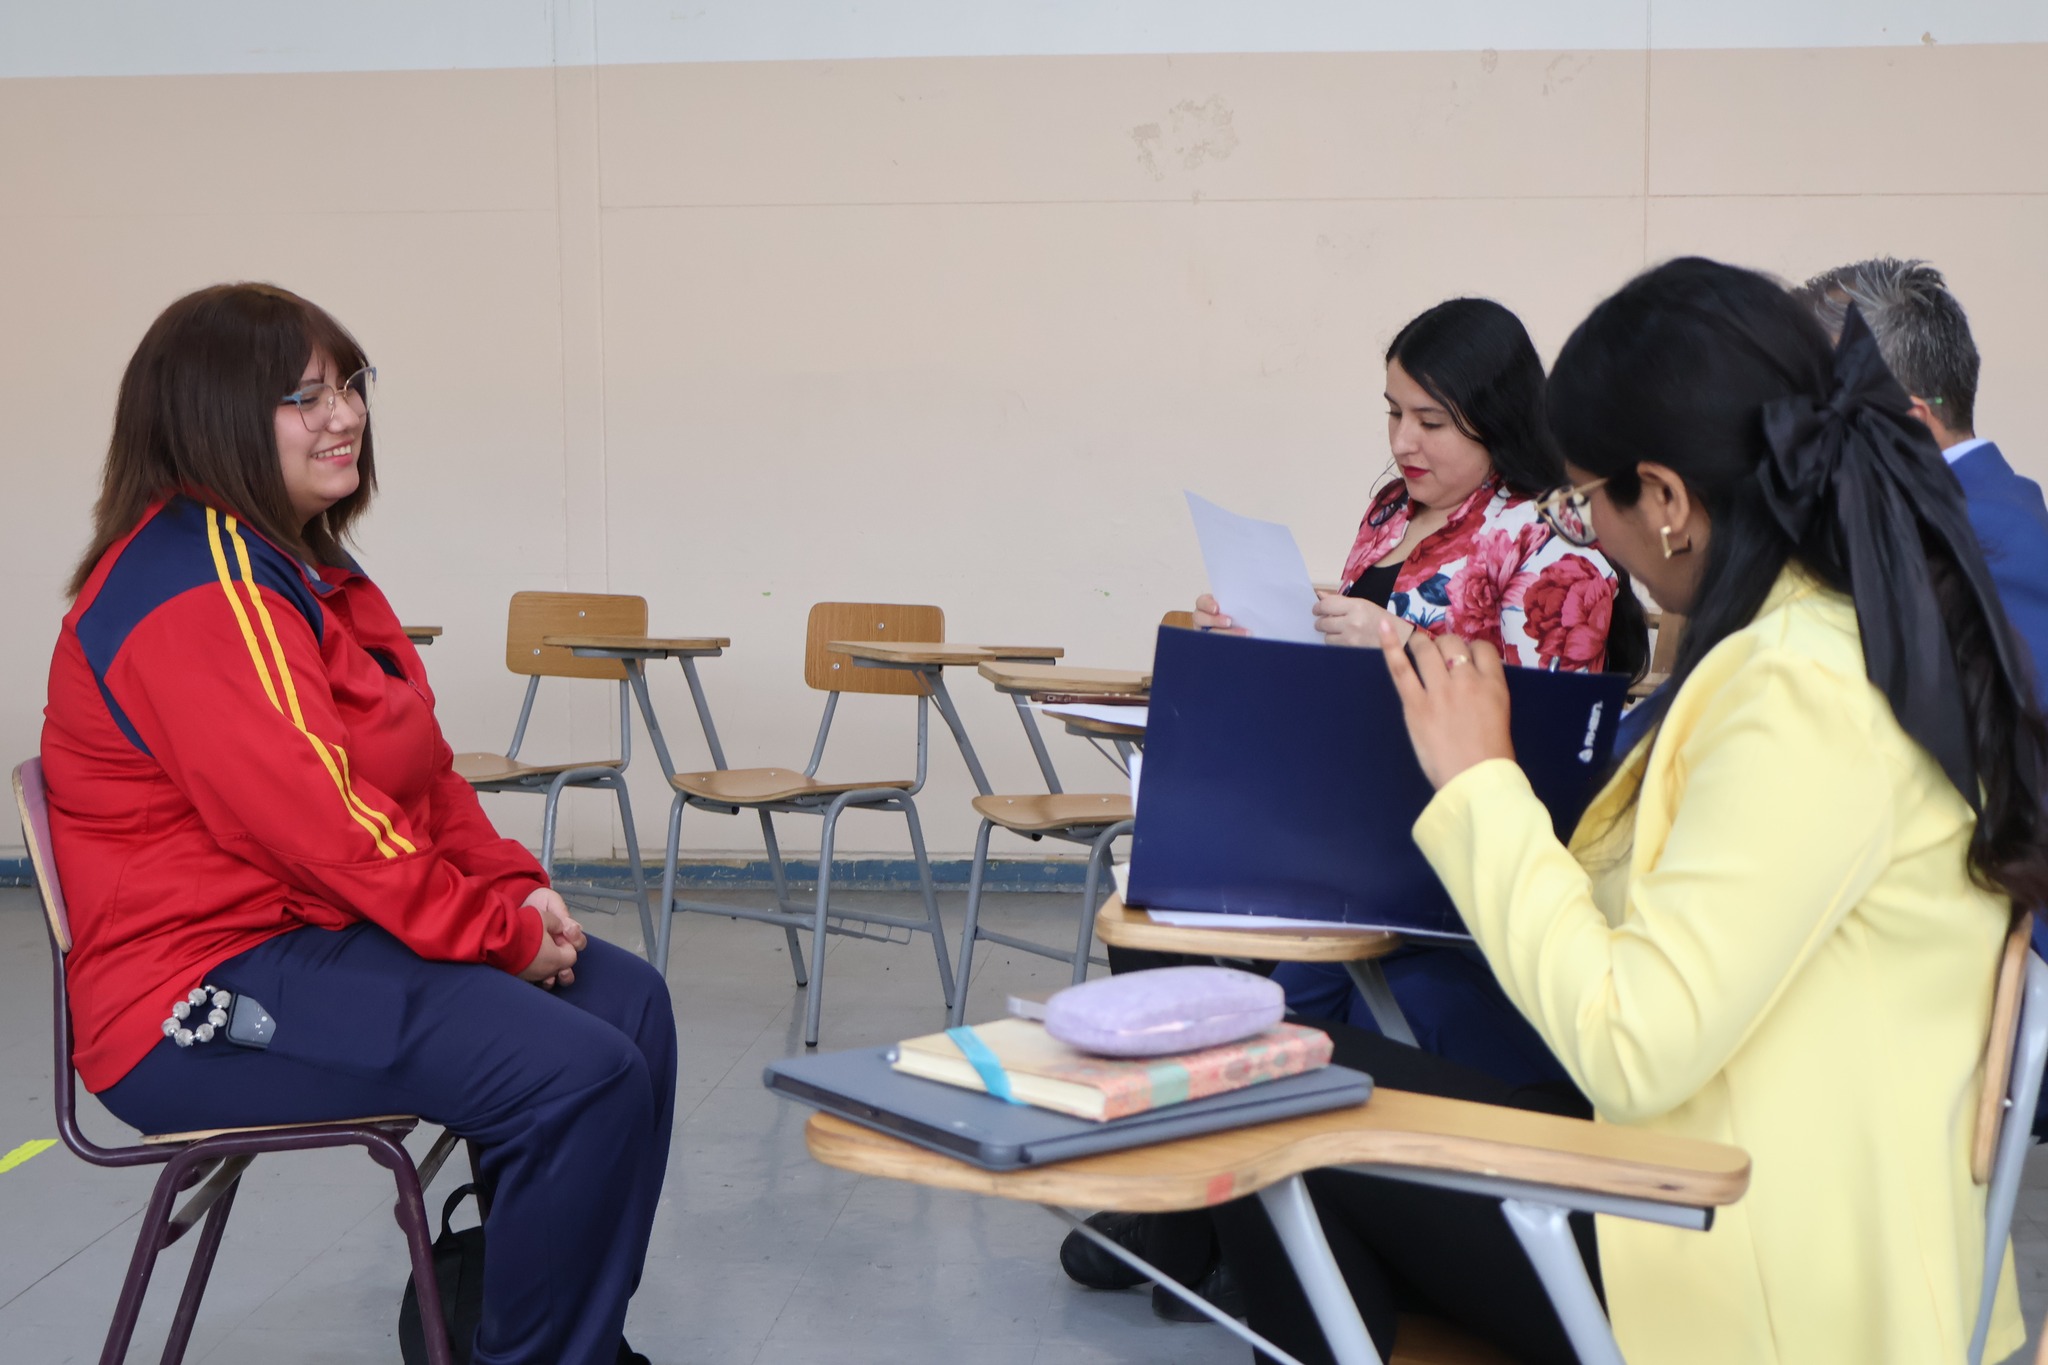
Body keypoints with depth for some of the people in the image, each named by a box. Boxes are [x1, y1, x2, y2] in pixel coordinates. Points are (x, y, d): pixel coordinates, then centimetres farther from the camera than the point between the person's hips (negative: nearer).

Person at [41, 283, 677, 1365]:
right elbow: (315, 821, -25)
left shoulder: (305, 567, 14)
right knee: (583, 1075, -23)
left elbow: (422, 772, 15)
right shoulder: (198, 586, -19)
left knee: (629, 1001, 11)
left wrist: (515, 887, 0)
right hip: (210, 992, -11)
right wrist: (499, 931, -16)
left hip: (318, 935, 11)